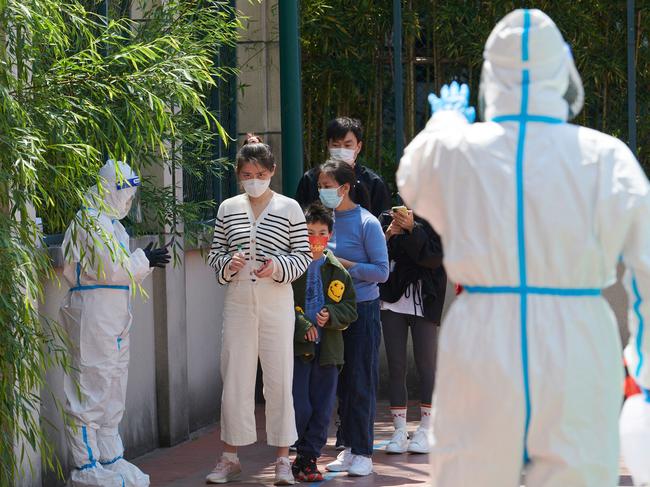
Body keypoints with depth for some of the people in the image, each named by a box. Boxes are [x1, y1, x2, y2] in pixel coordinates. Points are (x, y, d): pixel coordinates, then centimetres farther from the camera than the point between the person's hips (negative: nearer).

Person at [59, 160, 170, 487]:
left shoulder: (110, 223, 18)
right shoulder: (92, 221, -14)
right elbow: (113, 269, -19)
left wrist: (144, 262, 9)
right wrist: (144, 260, -5)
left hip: (114, 318, 11)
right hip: (92, 315, -11)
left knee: (113, 391, 16)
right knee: (90, 390, -7)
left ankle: (110, 460, 25)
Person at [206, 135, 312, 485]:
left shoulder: (289, 209, 2)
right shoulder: (228, 209, 9)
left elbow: (304, 255, 3)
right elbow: (215, 254, 13)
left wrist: (279, 266, -16)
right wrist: (227, 263, -10)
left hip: (276, 302, -2)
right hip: (238, 302, 2)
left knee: (280, 378, 0)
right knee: (234, 377, 4)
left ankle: (283, 459, 8)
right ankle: (230, 458, 14)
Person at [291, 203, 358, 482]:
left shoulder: (338, 271, 9)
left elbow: (350, 309, 8)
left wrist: (331, 315, -11)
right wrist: (301, 325, -15)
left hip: (328, 349, 4)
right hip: (296, 347, -4)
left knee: (322, 410, 5)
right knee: (299, 408, -7)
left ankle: (308, 458, 16)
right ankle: (294, 455, 11)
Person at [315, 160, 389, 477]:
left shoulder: (367, 223, -10)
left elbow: (381, 272, -12)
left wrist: (343, 263, -16)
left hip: (362, 310, -5)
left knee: (361, 382, -2)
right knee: (340, 381, 8)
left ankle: (363, 453, 4)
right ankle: (348, 448, 16)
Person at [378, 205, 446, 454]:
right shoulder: (387, 218, 7)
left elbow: (435, 257, -14)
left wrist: (412, 228, -20)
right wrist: (388, 234, -16)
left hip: (424, 303, -3)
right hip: (393, 301, 3)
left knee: (426, 365, 0)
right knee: (396, 366, 4)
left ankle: (425, 432, 6)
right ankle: (400, 432, 9)